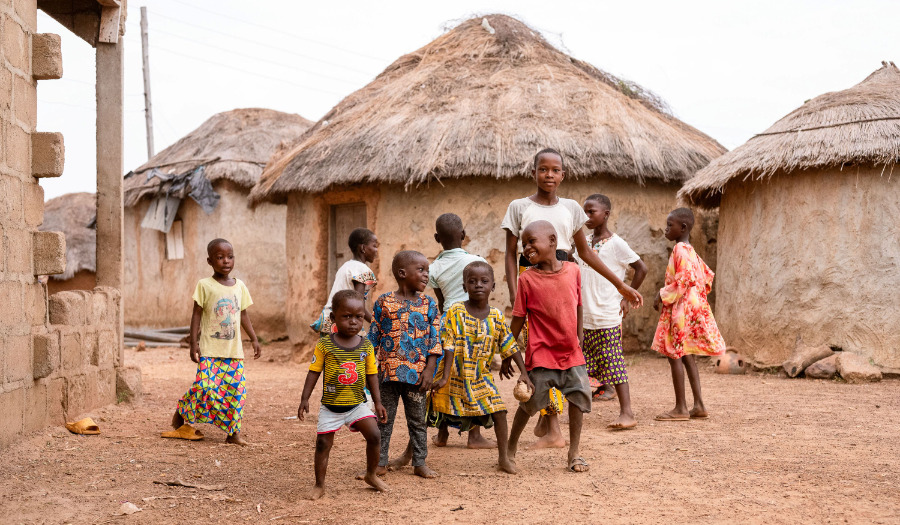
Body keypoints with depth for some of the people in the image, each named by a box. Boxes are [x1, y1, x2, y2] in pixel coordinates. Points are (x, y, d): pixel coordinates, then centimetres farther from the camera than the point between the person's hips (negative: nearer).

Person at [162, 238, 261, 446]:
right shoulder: (205, 285, -3)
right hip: (209, 350, -4)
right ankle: (181, 414, 14)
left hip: (234, 350, 4)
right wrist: (194, 342, -7)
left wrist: (254, 339, 13)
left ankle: (233, 432, 8)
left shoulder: (240, 286, 9)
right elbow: (197, 314, -2)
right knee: (206, 386, -13)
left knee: (237, 389, -1)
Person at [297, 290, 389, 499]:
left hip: (357, 404, 2)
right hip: (330, 406, -2)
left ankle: (371, 474, 16)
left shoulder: (366, 346, -2)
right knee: (323, 443, 2)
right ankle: (319, 484, 19)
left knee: (374, 435, -8)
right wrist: (305, 399, -7)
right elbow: (313, 372, -4)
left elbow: (372, 375, 5)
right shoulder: (324, 345, -9)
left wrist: (378, 402, 4)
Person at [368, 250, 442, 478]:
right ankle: (380, 463, 17)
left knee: (417, 420, 10)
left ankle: (420, 463, 21)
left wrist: (429, 369, -6)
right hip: (388, 371, -1)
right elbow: (372, 338, 4)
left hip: (417, 372, 1)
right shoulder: (383, 303, -1)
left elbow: (435, 339, 1)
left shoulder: (429, 304, 2)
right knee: (384, 419, 7)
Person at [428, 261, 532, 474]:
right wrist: (444, 378, -18)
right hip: (455, 375, -2)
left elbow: (509, 346, 7)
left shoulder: (496, 317, -1)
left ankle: (504, 458, 13)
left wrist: (523, 373, 5)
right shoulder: (455, 313, -11)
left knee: (499, 412, -5)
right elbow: (449, 347, -13)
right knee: (436, 414, 4)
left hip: (481, 378, 3)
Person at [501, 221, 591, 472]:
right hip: (541, 354, -3)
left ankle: (574, 452, 16)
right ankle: (510, 448, 23)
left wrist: (578, 337, 14)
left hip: (571, 353, 3)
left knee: (579, 397, 0)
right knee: (529, 403, 3)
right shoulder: (527, 278, -9)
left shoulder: (573, 270, -1)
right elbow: (518, 319, -3)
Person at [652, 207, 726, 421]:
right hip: (692, 306, 10)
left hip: (680, 308, -10)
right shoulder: (690, 250, 16)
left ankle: (680, 408, -4)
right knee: (686, 355, 11)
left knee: (674, 354, -6)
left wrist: (662, 296, -15)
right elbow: (707, 275, 22)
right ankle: (699, 406, 12)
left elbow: (683, 280, -22)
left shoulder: (680, 249, -14)